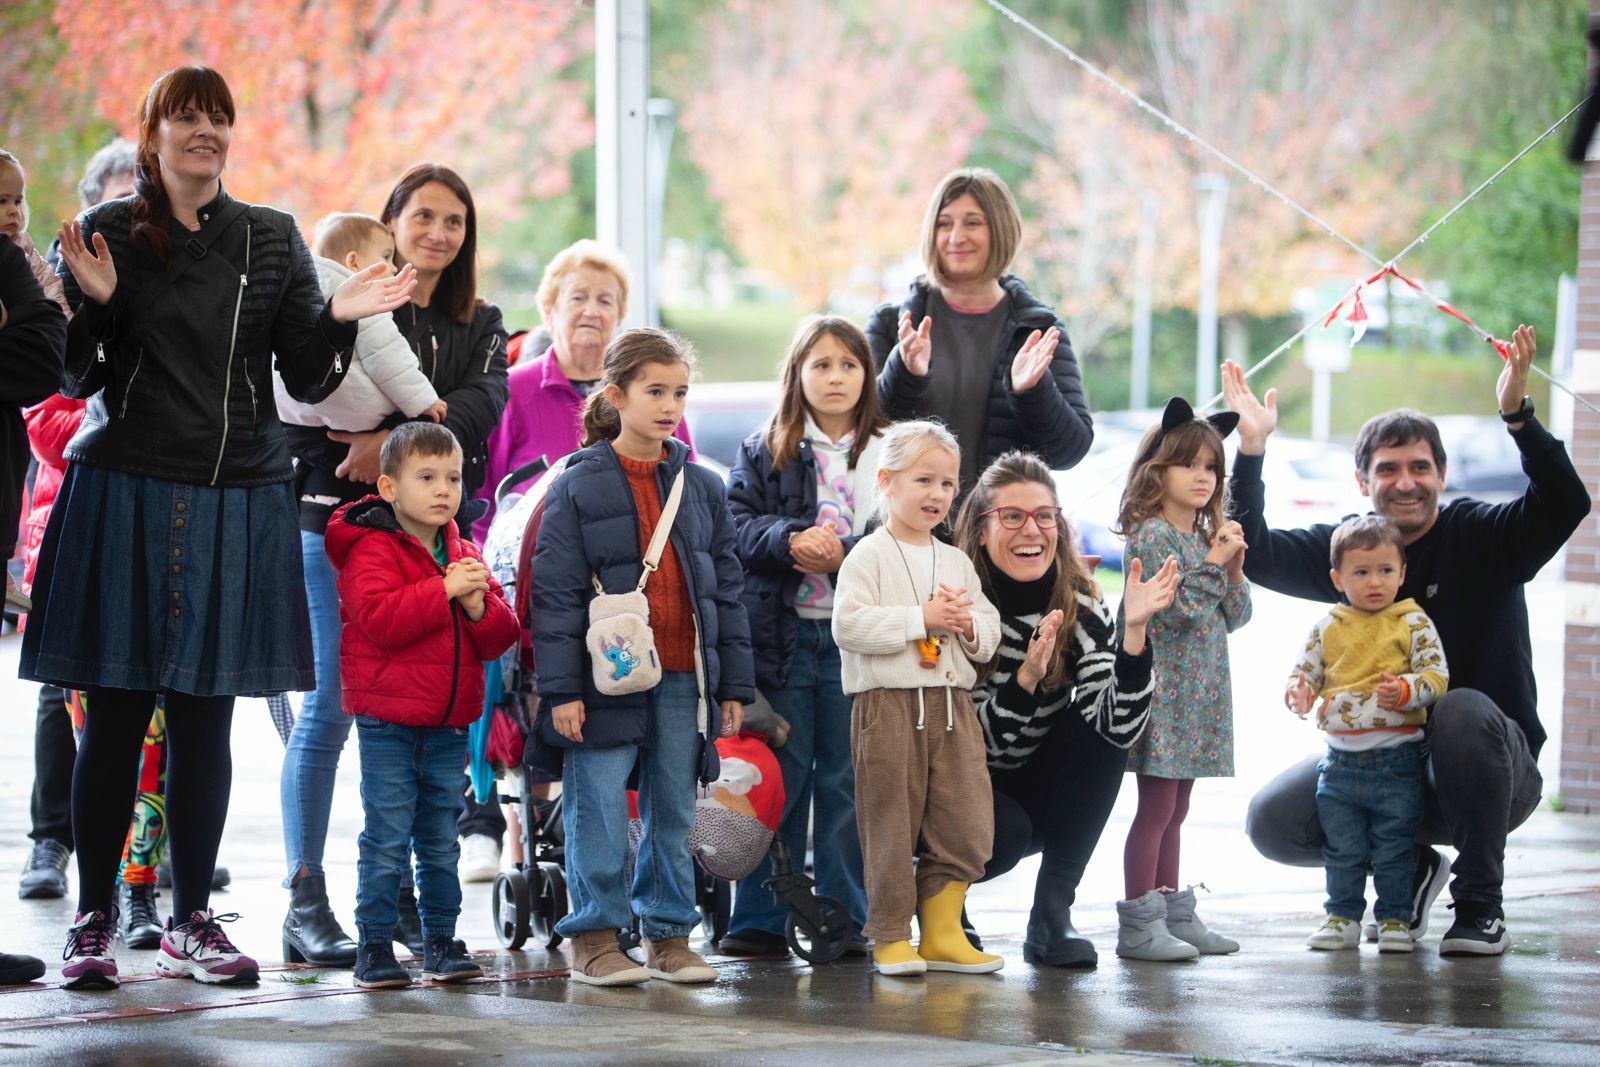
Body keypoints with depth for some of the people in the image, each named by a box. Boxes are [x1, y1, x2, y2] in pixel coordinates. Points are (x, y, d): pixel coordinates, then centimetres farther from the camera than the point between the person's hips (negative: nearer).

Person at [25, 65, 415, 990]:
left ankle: (192, 920, 13)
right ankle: (94, 920, 6)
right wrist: (95, 305, -16)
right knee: (117, 713, -2)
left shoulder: (273, 240, 10)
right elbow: (79, 377, 3)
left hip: (238, 498, 2)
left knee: (205, 715, 5)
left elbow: (308, 379, 9)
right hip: (125, 490, -2)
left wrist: (337, 320, -10)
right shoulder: (106, 234, 3)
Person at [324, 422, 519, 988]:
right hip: (387, 722, -6)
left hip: (449, 723, 6)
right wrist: (444, 590, -24)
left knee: (441, 843, 12)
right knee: (387, 841, -4)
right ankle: (375, 946, 2)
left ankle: (441, 941, 20)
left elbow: (501, 634, 9)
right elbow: (380, 618, -24)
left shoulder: (464, 555, 11)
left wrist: (479, 607, -13)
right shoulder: (372, 549, -8)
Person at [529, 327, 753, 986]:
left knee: (674, 812, 9)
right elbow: (555, 593, -6)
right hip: (605, 678, -4)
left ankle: (668, 935, 18)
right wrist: (561, 688, -12)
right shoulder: (578, 487, -3)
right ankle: (595, 938, 5)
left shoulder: (701, 487, 10)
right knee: (599, 812, -4)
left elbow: (725, 587, 13)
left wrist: (734, 683, 10)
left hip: (683, 682, 4)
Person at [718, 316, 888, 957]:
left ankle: (845, 921, 12)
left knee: (848, 782, 4)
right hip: (782, 634, 0)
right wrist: (790, 542, -19)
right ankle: (760, 922, 9)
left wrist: (844, 556, -16)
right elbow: (737, 525, -1)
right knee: (777, 780, 3)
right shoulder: (764, 452, 9)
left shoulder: (888, 454, 6)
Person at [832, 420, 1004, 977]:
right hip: (888, 702, -6)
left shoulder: (956, 561, 16)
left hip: (952, 705, 6)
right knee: (891, 826, -1)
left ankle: (941, 932, 12)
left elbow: (990, 630, 19)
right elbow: (848, 625, -14)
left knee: (964, 824, 2)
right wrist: (921, 619, -17)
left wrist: (968, 624, -4)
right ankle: (891, 938, 7)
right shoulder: (869, 555, -3)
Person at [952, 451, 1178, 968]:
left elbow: (1118, 727, -25)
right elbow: (980, 741, -23)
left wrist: (1134, 629, -36)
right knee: (1004, 835, -34)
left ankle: (1053, 912, -15)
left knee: (1099, 722, -22)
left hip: (1043, 793, 4)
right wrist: (1028, 675, -38)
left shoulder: (1083, 608, -11)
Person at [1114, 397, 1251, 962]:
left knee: (1175, 809, 13)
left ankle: (1173, 914, 17)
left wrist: (1233, 568, 0)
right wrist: (1214, 562, -12)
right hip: (1163, 689, -8)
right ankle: (1138, 924, -7)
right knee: (1156, 807, -8)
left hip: (1199, 696, 8)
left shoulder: (1206, 536, 16)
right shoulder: (1150, 534, -10)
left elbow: (1234, 617, 15)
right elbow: (1181, 607, -20)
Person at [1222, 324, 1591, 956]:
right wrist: (1252, 449, -15)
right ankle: (1408, 867, 14)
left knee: (1464, 711, -38)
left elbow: (1566, 504, -25)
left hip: (1491, 770, -4)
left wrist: (1517, 413, -37)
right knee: (1272, 822, -14)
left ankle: (1480, 903, -19)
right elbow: (1256, 556, -5)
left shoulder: (1482, 537, -8)